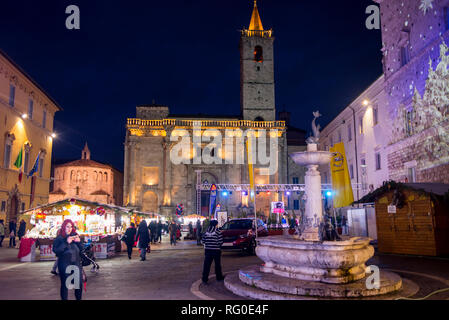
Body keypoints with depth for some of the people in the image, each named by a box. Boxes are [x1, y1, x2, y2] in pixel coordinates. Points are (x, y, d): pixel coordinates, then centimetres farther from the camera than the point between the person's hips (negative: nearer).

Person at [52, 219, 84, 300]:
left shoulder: (75, 236, 9)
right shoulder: (59, 238, -1)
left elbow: (81, 250, 11)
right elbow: (55, 250, -13)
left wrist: (79, 242, -7)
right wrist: (66, 243, -20)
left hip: (76, 263, 3)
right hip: (64, 265, -3)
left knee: (79, 283, 3)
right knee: (65, 284, -1)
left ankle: (79, 298, 19)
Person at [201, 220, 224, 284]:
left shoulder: (206, 231, 2)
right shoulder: (218, 231, -11)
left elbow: (203, 241, 4)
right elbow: (220, 241, -13)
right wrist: (218, 244, 8)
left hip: (207, 250, 3)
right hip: (216, 250, -3)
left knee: (206, 264, 4)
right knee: (217, 264, 13)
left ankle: (204, 279, 0)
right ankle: (219, 277, 27)